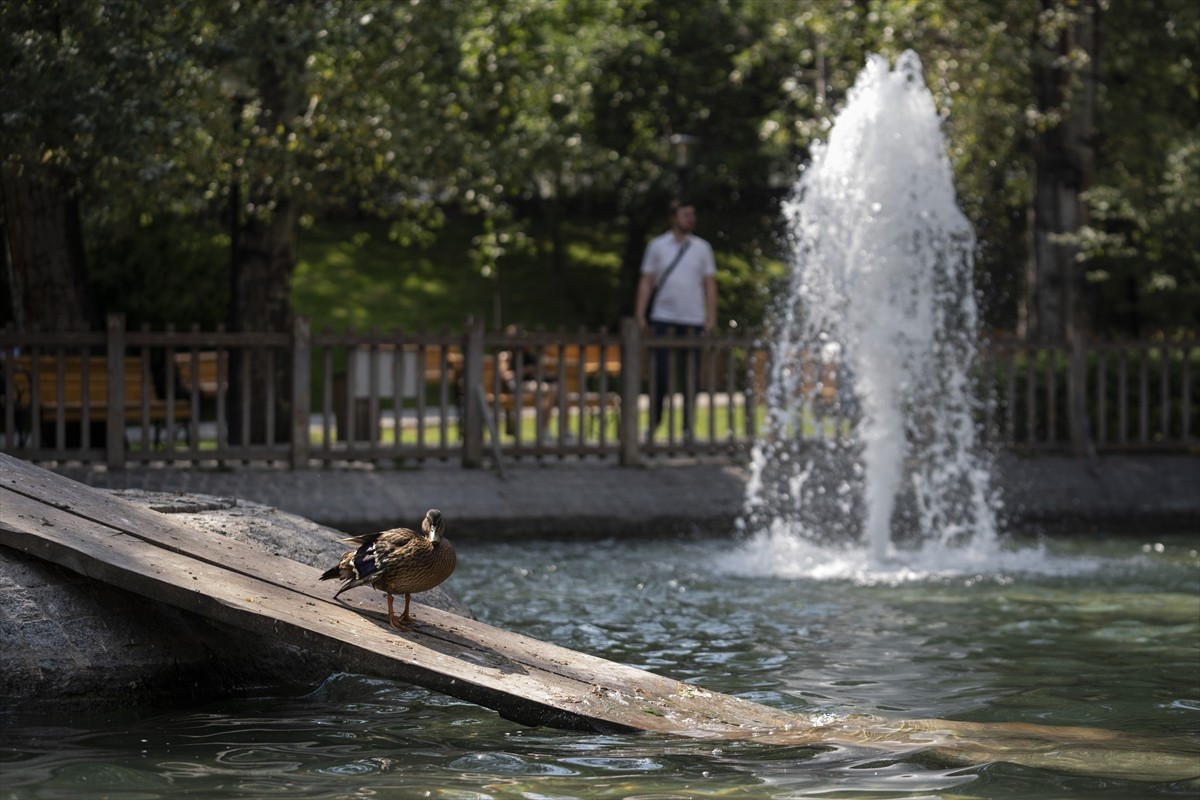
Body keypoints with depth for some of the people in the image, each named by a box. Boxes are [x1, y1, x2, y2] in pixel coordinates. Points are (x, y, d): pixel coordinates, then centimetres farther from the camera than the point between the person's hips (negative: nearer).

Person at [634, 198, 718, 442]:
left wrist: (711, 317, -1)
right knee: (661, 373, -4)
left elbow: (710, 283, 8)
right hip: (664, 318, -1)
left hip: (693, 319, 1)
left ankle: (688, 427, 7)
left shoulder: (702, 247, 8)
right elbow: (646, 282, 6)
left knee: (690, 375, 1)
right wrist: (640, 315, -2)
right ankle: (654, 423, 8)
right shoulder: (657, 246, 6)